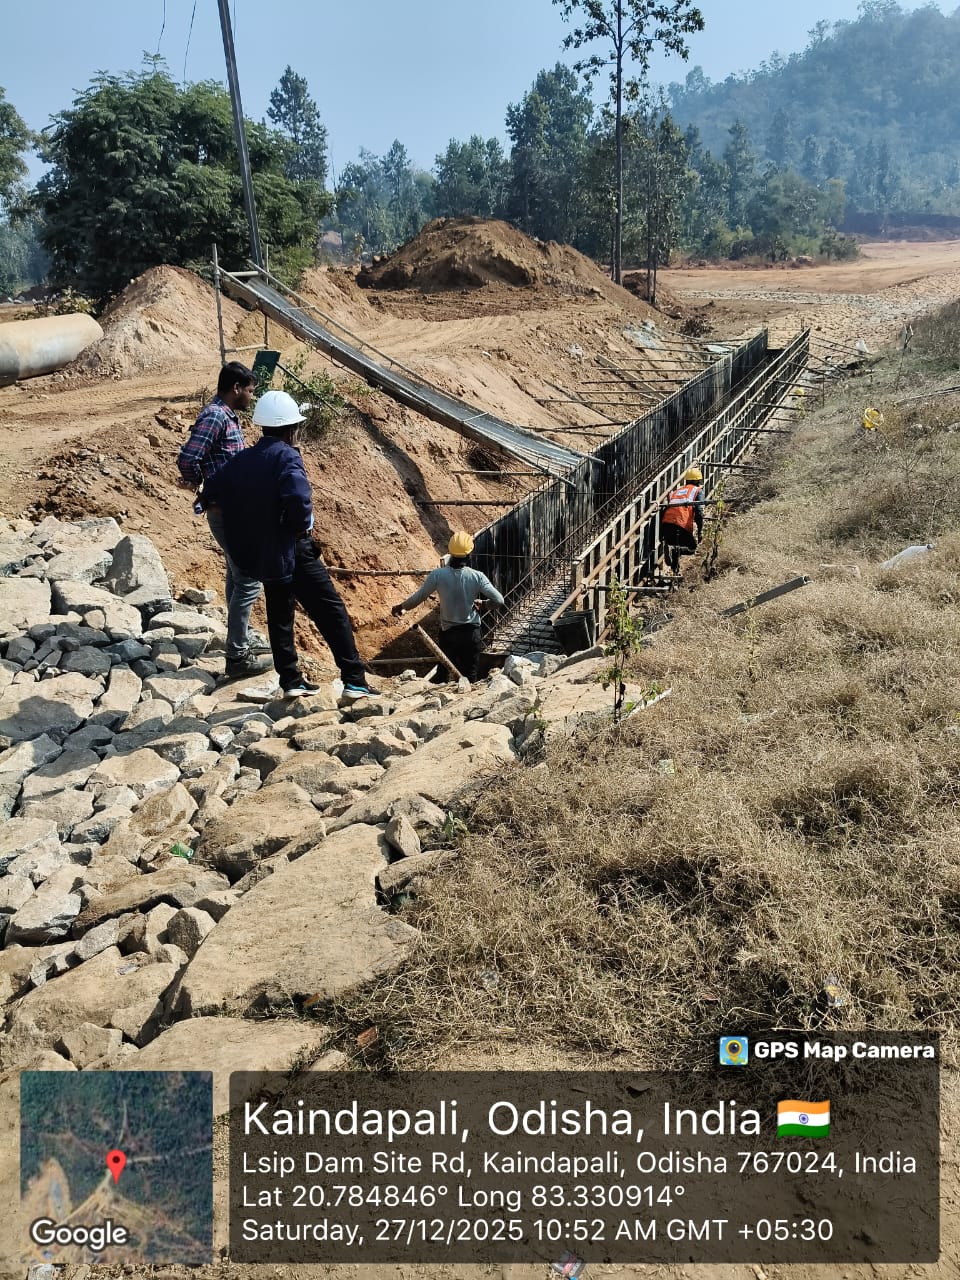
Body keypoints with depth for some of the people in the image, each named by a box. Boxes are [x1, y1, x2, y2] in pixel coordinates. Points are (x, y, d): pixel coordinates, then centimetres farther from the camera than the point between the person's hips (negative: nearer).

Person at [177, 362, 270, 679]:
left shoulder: (227, 415, 12)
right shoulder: (215, 417, -19)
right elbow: (187, 459, -26)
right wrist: (206, 491, -12)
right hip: (227, 510, -10)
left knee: (237, 575, 20)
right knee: (248, 580, -7)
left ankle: (241, 639, 34)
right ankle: (237, 656, -1)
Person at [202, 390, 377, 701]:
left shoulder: (241, 460, 8)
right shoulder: (286, 456, -13)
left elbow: (212, 490, 15)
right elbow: (299, 498, -30)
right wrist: (300, 525, -12)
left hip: (261, 555, 7)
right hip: (293, 552, -7)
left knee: (280, 617, 18)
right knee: (332, 613, -3)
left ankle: (291, 681, 23)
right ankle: (354, 681, -5)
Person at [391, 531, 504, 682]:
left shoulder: (437, 575, -15)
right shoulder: (477, 576, -15)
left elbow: (418, 597, -5)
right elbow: (499, 600, -15)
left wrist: (400, 607, 13)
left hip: (448, 632, 0)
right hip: (471, 632, 0)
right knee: (471, 676, 14)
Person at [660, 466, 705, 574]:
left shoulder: (677, 490, 29)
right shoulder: (698, 491, 15)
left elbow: (663, 511, 22)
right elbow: (699, 512, -1)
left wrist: (661, 532, 26)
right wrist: (700, 531, 4)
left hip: (666, 523, 5)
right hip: (682, 525, -5)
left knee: (674, 546, 25)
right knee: (691, 548, 14)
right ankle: (673, 549, -17)